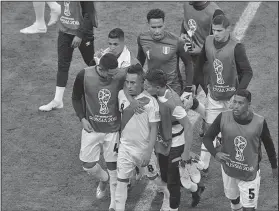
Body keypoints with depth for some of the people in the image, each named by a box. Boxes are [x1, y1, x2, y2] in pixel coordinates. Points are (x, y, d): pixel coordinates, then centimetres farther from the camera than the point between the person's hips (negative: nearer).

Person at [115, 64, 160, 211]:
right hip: (125, 146, 2)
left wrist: (148, 152, -19)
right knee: (121, 181, 0)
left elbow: (154, 129, -17)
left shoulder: (150, 101, -21)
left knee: (153, 176, 20)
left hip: (144, 148, -2)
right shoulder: (121, 94, -9)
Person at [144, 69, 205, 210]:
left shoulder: (173, 104, -31)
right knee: (165, 177, 22)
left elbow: (188, 127, -25)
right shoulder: (160, 92, -12)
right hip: (163, 143, 8)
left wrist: (186, 152, -23)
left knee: (172, 182, 5)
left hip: (176, 145, -8)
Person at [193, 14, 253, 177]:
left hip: (231, 96, -4)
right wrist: (194, 83, 8)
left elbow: (248, 72, -15)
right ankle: (203, 167, 17)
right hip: (213, 95, 4)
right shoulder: (208, 42, -6)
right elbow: (200, 63, 10)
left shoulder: (236, 47, -20)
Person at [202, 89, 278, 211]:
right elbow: (207, 138, -6)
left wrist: (274, 167, 11)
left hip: (250, 174, -2)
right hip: (228, 170, 2)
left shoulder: (259, 122, -19)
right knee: (233, 199, 25)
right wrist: (215, 153, -26)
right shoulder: (223, 118, -18)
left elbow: (268, 144, -2)